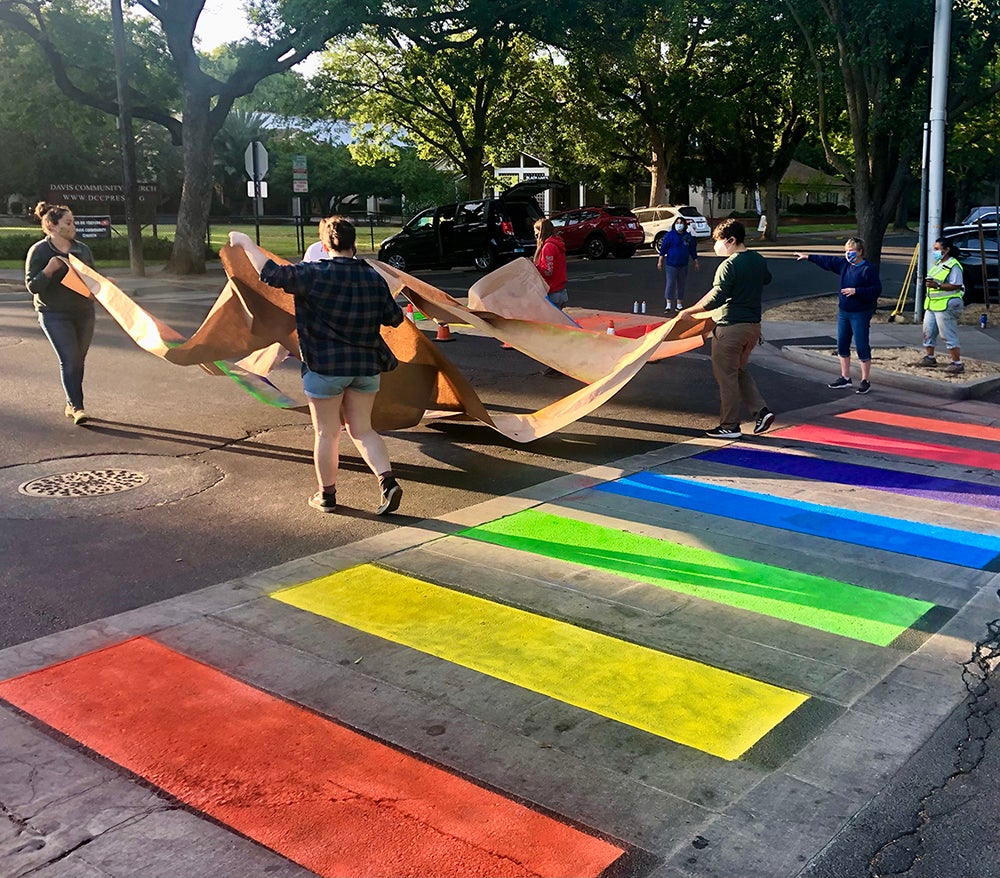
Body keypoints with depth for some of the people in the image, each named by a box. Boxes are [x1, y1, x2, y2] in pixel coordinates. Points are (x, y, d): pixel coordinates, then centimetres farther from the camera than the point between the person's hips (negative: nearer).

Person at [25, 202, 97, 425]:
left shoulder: (83, 249, 8)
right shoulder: (39, 251, -6)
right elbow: (32, 286, -7)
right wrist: (49, 270, -22)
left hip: (84, 313, 5)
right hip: (55, 315, -5)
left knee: (78, 360, 9)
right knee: (69, 359, -14)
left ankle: (71, 404, 21)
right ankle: (77, 407, -13)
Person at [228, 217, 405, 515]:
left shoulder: (315, 274, -12)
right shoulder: (374, 277, 2)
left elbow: (272, 274, -20)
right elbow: (394, 317, 10)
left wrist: (246, 243, -8)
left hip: (325, 367, -4)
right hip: (367, 367, 4)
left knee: (326, 433, 9)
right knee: (362, 429, 14)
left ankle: (326, 495, 20)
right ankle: (388, 481, -3)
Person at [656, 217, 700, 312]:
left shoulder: (688, 236, 7)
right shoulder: (669, 235, -3)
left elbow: (693, 250, 13)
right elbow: (663, 248, -3)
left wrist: (696, 263, 13)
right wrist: (660, 261, -7)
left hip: (683, 265, 4)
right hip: (671, 264, -4)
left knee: (681, 285, 9)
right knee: (670, 284, -8)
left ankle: (679, 305, 18)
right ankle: (669, 305, -5)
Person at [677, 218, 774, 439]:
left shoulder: (728, 265, -17)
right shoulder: (758, 260, 8)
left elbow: (716, 298, -23)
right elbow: (767, 279, 29)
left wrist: (689, 311, -15)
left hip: (730, 327, -8)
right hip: (753, 325, 8)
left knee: (726, 375, 2)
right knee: (739, 371, 22)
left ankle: (730, 426, 9)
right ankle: (761, 410, 11)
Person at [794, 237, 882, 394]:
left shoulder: (868, 269, -14)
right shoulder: (844, 264, 8)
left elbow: (876, 290, -17)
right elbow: (827, 261, 21)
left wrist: (856, 291, -23)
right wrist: (808, 257, 24)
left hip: (860, 314, -8)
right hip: (843, 312, 8)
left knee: (862, 346, -4)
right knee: (842, 345, 11)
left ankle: (866, 380, 6)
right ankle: (845, 378, 22)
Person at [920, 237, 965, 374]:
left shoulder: (953, 266, -13)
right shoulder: (937, 264, 16)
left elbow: (956, 286, -20)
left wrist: (937, 285, -27)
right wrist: (928, 282, 8)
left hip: (946, 305, -9)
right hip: (932, 304, 9)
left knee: (948, 335, -7)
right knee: (928, 331, 13)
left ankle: (957, 363, -1)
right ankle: (929, 357, 27)